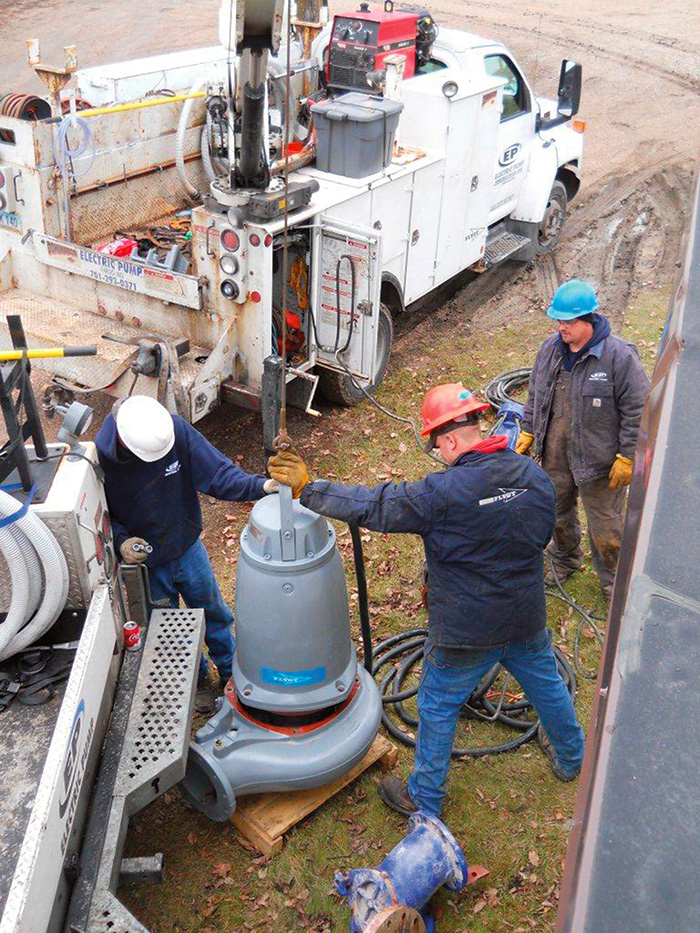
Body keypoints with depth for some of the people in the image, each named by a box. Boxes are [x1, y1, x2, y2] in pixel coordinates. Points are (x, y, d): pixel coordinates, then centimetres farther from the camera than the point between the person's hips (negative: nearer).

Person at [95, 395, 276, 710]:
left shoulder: (176, 428, -26)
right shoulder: (100, 457, -28)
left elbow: (217, 472, -23)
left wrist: (260, 485, -39)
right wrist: (120, 541, -30)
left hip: (188, 550, 2)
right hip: (144, 563, -1)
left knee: (212, 611, 23)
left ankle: (232, 670, 49)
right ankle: (196, 679, 50)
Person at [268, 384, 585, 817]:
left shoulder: (444, 493, -27)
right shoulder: (534, 474, -7)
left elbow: (372, 507, -24)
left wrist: (306, 488, -16)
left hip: (466, 632, -5)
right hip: (527, 619, 6)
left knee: (438, 708, 15)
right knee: (546, 683, 29)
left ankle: (424, 797, 32)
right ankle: (570, 758, 54)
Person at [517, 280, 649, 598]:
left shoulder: (620, 356, -20)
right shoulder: (550, 348, -1)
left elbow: (637, 411, -15)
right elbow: (535, 394, 14)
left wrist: (627, 457, -14)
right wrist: (527, 431, 12)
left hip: (599, 461, -5)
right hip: (554, 455, 5)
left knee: (605, 526, 9)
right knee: (557, 512, 25)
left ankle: (612, 578, 34)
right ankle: (565, 558, 52)